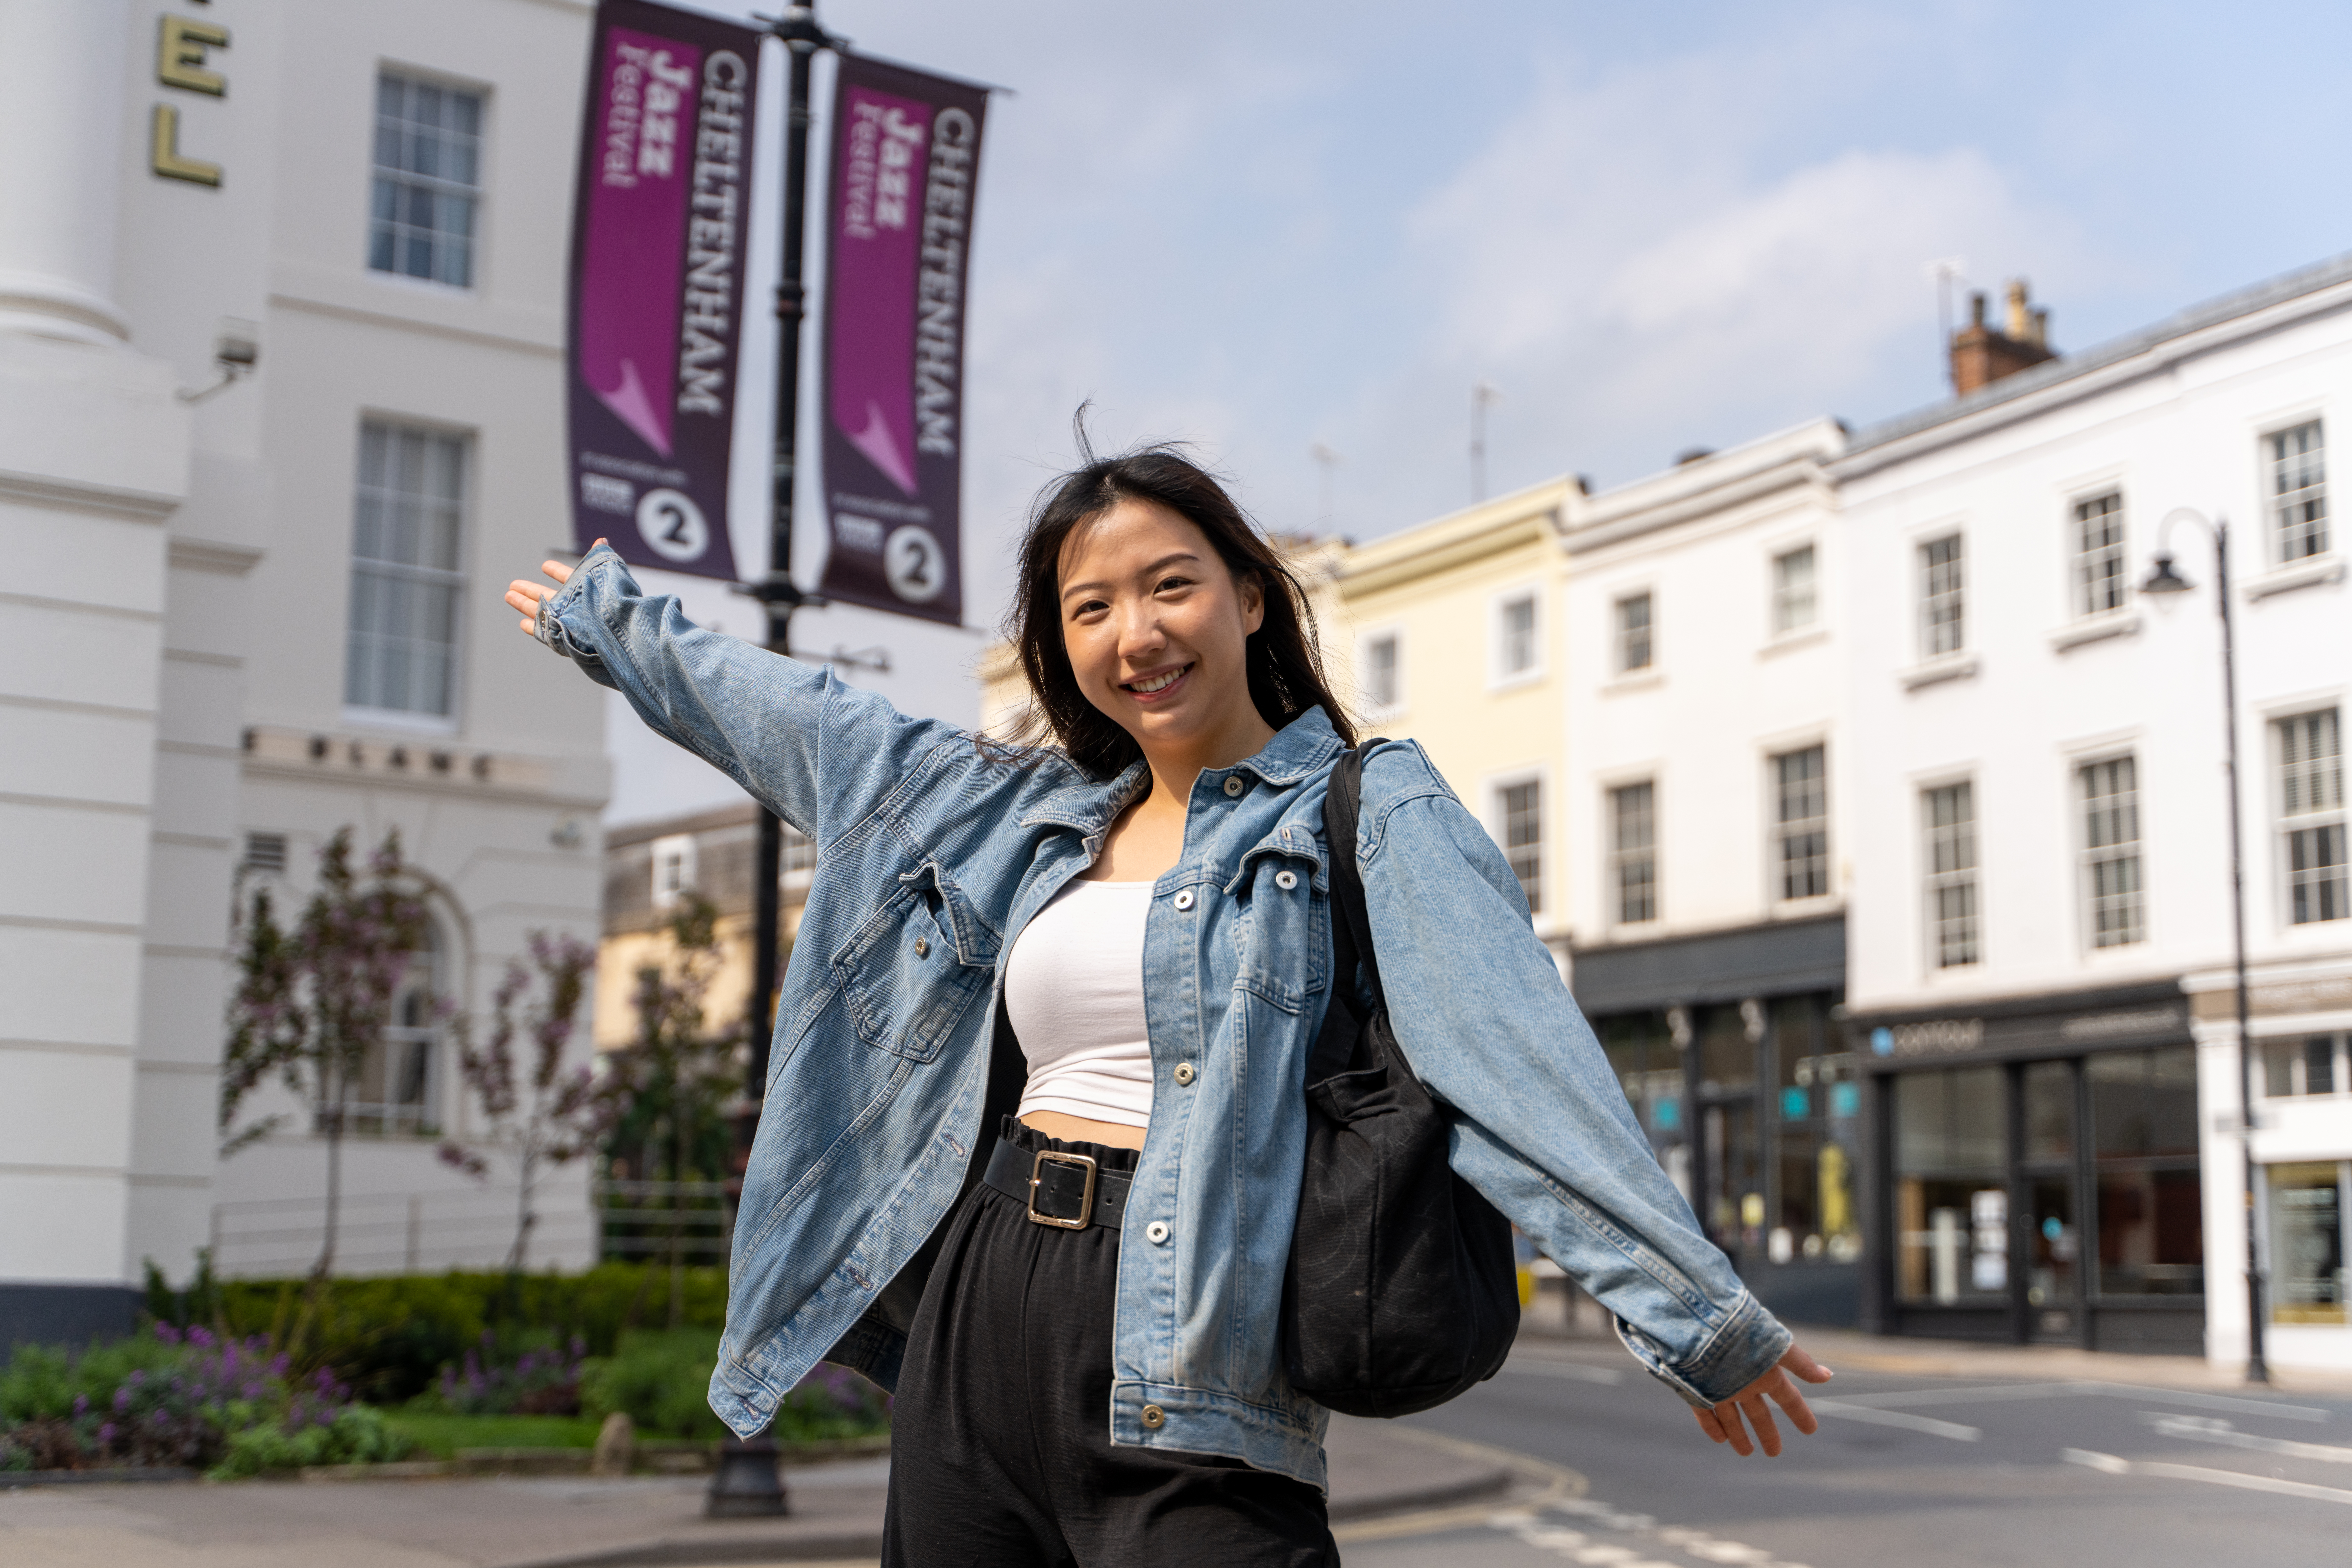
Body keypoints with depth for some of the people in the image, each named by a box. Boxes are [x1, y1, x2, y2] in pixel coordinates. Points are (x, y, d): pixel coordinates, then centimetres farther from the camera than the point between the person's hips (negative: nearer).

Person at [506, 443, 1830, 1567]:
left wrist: (1688, 1302, -20)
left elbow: (1517, 1057, -11)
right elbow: (793, 720, 29)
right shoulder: (1018, 820, 16)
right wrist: (608, 617, 41)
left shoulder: (1370, 812, 0)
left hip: (1179, 1379, -6)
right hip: (974, 1322, 6)